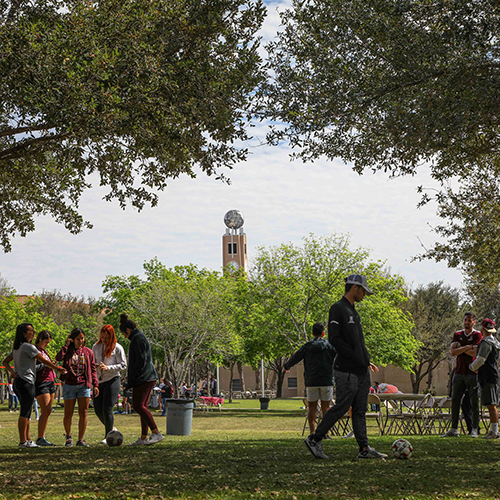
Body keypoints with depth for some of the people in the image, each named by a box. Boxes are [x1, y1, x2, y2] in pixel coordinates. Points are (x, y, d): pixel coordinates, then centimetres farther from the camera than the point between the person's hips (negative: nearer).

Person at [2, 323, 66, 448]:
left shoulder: (17, 348, 16)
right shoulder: (28, 347, -12)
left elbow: (5, 362, 20)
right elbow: (44, 361, -12)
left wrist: (12, 372, 6)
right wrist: (58, 369, -5)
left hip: (18, 382, 9)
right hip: (26, 382, -9)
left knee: (26, 412, 13)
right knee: (25, 412, -6)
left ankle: (27, 439, 17)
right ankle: (23, 441, -4)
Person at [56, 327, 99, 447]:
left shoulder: (88, 352, 10)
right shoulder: (68, 350, 4)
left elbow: (93, 369, 12)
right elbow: (58, 357, -18)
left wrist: (95, 385, 5)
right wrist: (66, 345, -13)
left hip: (84, 385, 2)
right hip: (69, 385, -1)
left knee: (83, 413, -3)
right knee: (68, 414, 2)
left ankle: (81, 439, 4)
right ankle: (68, 437, 22)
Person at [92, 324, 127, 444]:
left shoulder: (117, 348, -2)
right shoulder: (96, 346, 12)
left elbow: (123, 365, -4)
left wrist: (108, 368, -17)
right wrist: (95, 365, -7)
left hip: (112, 381, -5)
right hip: (99, 381, 5)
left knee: (107, 408, -10)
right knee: (98, 408, 3)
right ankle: (111, 429, 27)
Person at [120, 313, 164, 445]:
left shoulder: (137, 338, -11)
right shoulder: (140, 337, 21)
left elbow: (141, 361, -19)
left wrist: (132, 378, -17)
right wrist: (131, 378, 23)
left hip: (143, 378, -10)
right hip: (149, 377, 10)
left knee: (138, 405, -12)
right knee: (142, 406, 10)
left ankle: (156, 433, -17)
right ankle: (143, 437, 11)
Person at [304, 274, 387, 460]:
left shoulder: (353, 311, 20)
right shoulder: (337, 309, -9)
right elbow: (334, 339, -17)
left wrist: (366, 360, 13)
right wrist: (355, 357, -17)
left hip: (361, 370, 9)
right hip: (347, 371, -9)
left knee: (360, 411, 7)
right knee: (341, 407, -7)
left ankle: (364, 448, 8)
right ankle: (314, 440, 4)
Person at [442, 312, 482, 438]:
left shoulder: (477, 335, 0)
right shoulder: (457, 335, 11)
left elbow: (474, 353, -13)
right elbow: (452, 352, -2)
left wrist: (460, 348, -3)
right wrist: (467, 347, -10)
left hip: (472, 373, -4)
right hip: (459, 372, 4)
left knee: (474, 402, -1)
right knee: (455, 401, 3)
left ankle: (475, 429, 6)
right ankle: (454, 429, 9)